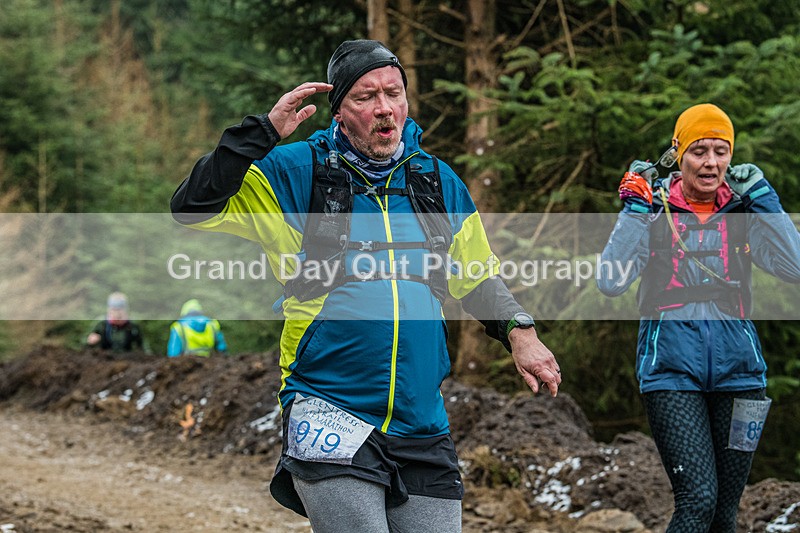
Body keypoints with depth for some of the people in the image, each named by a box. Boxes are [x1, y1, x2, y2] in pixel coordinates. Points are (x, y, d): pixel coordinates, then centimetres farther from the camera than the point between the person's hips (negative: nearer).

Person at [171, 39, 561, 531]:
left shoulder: (439, 181, 14)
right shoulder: (296, 171, 2)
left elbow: (478, 279, 24)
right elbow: (194, 210, -6)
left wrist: (519, 331, 7)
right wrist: (263, 132, -12)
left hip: (424, 430, 4)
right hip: (330, 416, -4)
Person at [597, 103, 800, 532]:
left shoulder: (745, 213, 7)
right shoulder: (652, 211, 1)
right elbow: (611, 283, -11)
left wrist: (763, 200, -7)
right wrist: (634, 210, -13)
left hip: (736, 367, 3)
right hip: (672, 368, -3)